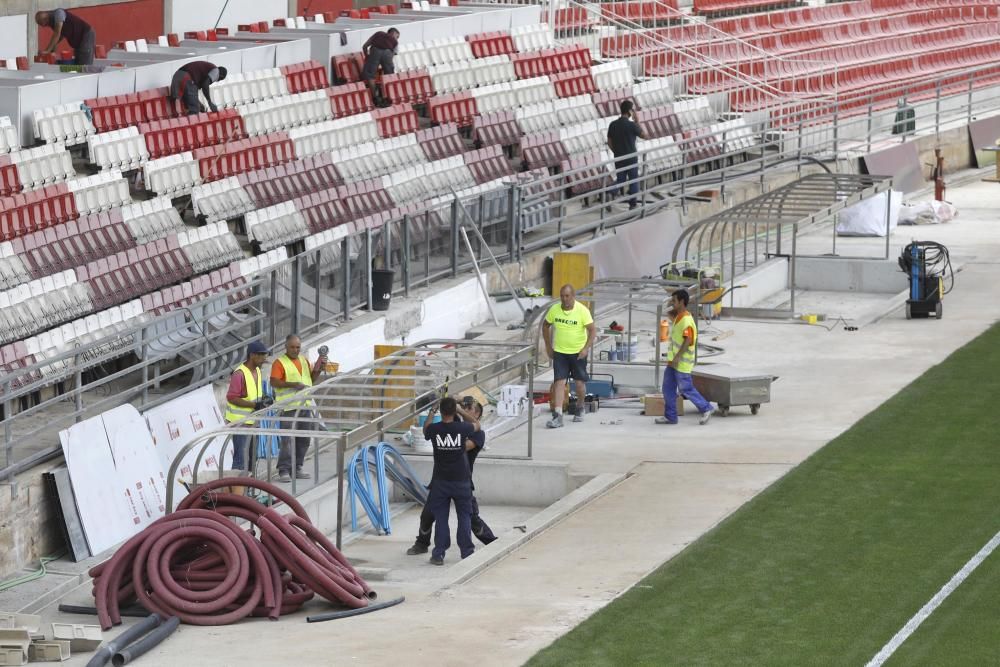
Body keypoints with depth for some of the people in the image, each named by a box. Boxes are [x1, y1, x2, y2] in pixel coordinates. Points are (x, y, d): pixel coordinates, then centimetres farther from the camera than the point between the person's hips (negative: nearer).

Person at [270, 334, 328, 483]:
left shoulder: (304, 360, 17)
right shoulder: (280, 363, -5)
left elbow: (312, 376, 26)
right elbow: (274, 382, -14)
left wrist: (319, 369, 7)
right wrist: (293, 384, -22)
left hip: (305, 405, 7)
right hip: (289, 407, -7)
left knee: (303, 440, 10)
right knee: (288, 440, -11)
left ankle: (297, 468, 20)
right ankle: (284, 471, -10)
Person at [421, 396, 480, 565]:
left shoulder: (434, 429, -11)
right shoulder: (462, 428, -12)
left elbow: (425, 430, 16)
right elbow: (476, 424, 12)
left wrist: (431, 413, 29)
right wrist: (460, 410, 17)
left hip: (440, 481, 0)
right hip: (461, 480, 0)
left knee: (440, 518, 6)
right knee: (464, 516, 10)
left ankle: (438, 554, 4)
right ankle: (467, 553, 12)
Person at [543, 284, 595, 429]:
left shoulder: (582, 311, -13)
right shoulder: (554, 309, -5)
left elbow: (592, 330, -11)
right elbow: (545, 326, 11)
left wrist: (586, 348, -21)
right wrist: (548, 346, 7)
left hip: (578, 352, -2)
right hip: (559, 352, 2)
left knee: (580, 383, 7)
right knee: (559, 382, -9)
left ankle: (580, 409, 35)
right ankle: (557, 416, -14)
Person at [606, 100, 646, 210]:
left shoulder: (613, 124, -3)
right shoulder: (631, 125, -18)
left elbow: (609, 143, 3)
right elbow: (643, 135, -3)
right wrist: (636, 121, 0)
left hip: (618, 158, 4)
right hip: (631, 158, -4)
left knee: (620, 180, 14)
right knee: (633, 181, 9)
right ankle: (632, 204, 12)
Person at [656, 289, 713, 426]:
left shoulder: (686, 320, -19)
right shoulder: (677, 317, 12)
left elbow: (688, 340, -27)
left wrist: (677, 357, -30)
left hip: (682, 363, -10)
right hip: (673, 361, 10)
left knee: (686, 389, -2)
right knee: (668, 388, 8)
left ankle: (706, 409, 11)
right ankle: (670, 416, 14)